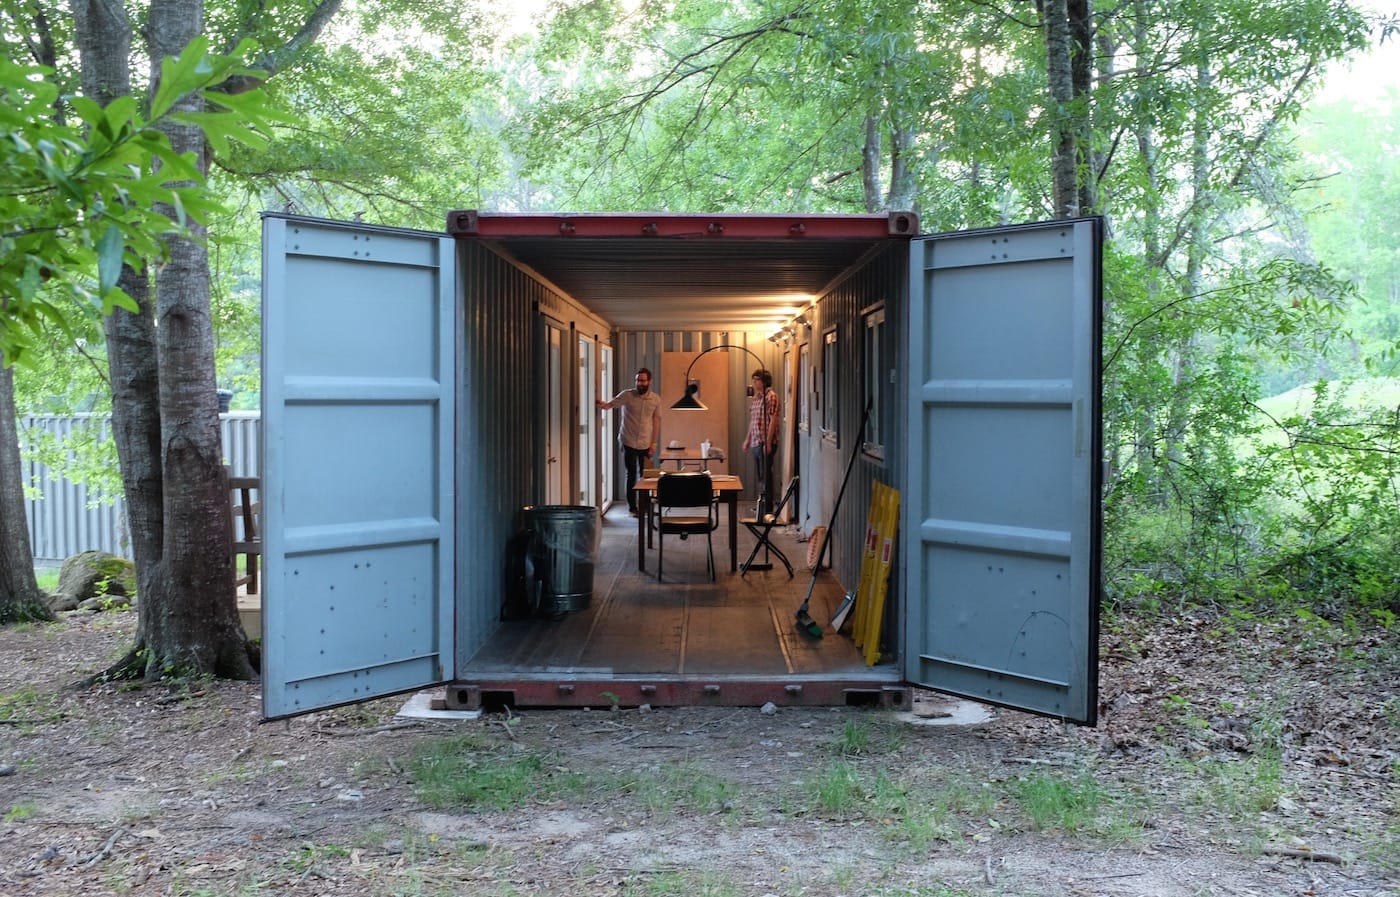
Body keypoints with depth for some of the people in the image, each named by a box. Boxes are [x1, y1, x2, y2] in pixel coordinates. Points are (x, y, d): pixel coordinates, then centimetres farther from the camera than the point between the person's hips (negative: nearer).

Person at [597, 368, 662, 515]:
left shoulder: (655, 399, 1)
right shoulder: (627, 395, -6)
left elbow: (656, 421, 4)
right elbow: (611, 404, -15)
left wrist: (653, 443, 0)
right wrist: (602, 404, -40)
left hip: (646, 444, 2)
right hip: (629, 442, -2)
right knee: (631, 475, 2)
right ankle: (632, 507, 9)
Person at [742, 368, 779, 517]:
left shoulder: (771, 396, -11)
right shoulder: (755, 397, 15)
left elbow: (773, 420, -16)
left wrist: (768, 442, -20)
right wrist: (747, 439, 20)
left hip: (765, 443, -8)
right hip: (755, 443, 8)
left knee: (766, 475, -5)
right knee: (760, 475, 13)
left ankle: (767, 510, -1)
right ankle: (762, 504, 21)